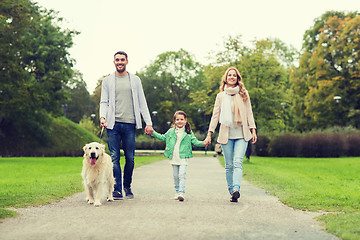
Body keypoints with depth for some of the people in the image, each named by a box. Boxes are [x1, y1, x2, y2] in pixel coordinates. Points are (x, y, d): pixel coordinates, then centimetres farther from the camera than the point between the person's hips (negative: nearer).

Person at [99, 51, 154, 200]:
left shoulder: (135, 80, 13)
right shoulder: (107, 81, 12)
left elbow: (142, 102, 11)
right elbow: (104, 102, 8)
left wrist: (148, 122, 4)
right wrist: (102, 117, -12)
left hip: (130, 124, 1)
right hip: (113, 124, 0)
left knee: (130, 158, 2)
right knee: (114, 158, -5)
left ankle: (127, 187, 20)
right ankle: (117, 190, -2)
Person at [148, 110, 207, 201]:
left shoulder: (189, 132, 3)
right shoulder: (171, 131, 9)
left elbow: (195, 141, 2)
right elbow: (162, 137, 18)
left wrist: (202, 143, -16)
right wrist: (153, 133, 11)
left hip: (183, 158, -3)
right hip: (174, 158, 3)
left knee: (182, 175, -12)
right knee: (175, 176, 9)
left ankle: (181, 193, -15)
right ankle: (177, 191, 21)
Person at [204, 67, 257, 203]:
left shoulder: (244, 94, 10)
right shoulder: (220, 96, 11)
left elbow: (249, 113, 11)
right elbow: (215, 115, 10)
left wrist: (253, 130, 1)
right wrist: (209, 134, 3)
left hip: (241, 135, -1)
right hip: (226, 135, 1)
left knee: (238, 162, -17)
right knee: (229, 165, 2)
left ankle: (236, 190, -29)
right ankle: (232, 192, 10)